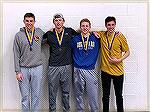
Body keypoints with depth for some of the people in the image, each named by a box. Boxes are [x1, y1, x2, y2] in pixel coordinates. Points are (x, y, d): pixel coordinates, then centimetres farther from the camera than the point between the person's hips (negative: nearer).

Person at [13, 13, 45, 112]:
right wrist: (17, 71, -5)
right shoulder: (18, 35, -1)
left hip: (37, 68, 1)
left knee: (36, 95, 10)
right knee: (25, 96, 8)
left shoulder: (40, 32, 3)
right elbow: (16, 55, -1)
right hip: (23, 69, -1)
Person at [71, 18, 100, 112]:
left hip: (91, 70, -1)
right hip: (78, 71, 1)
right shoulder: (75, 39, 5)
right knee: (79, 94, 11)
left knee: (93, 95, 2)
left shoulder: (96, 39, 4)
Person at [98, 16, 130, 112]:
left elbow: (127, 52, 1)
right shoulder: (102, 35, 0)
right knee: (105, 95, 13)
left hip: (118, 71, -1)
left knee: (119, 94, 13)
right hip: (105, 70, 1)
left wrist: (119, 60, -15)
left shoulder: (120, 36, -5)